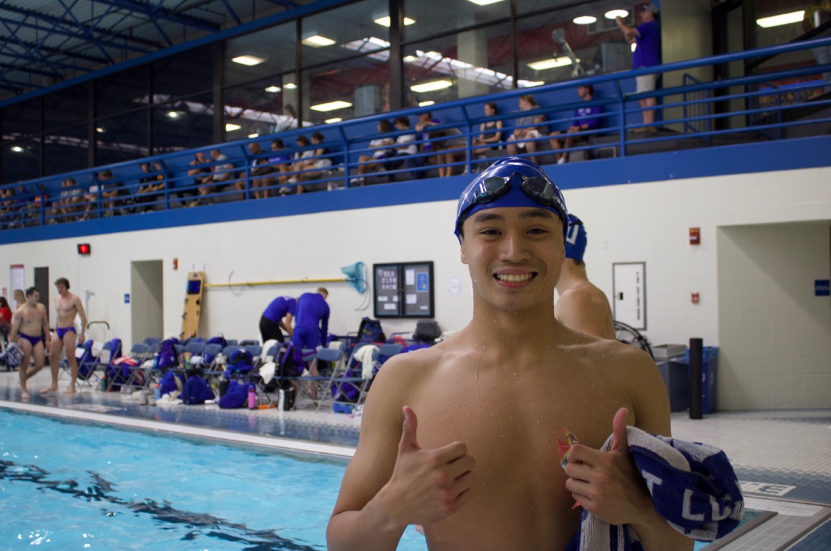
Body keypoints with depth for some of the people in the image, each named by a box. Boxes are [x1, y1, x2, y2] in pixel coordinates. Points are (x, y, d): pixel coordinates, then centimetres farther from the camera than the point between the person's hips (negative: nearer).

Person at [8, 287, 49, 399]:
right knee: (24, 365, 0)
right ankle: (23, 390, 11)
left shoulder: (42, 308, 6)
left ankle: (24, 379, 25)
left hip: (38, 339, 5)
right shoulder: (21, 311, -8)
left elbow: (45, 324, 15)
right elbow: (15, 329, -6)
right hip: (25, 338, -4)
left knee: (40, 365, -1)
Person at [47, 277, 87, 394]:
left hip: (69, 330, -7)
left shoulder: (74, 299, -6)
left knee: (71, 358, -5)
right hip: (58, 331, 7)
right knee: (52, 356, 5)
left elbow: (83, 317, -9)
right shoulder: (57, 299, 15)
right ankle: (54, 385, 15)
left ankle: (72, 387, -1)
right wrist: (55, 331, 19)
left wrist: (82, 333, -15)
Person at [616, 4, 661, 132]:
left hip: (647, 66, -11)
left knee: (648, 95, -16)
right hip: (643, 67, 11)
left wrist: (620, 23, 1)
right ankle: (646, 124, 7)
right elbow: (631, 40, 30)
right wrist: (623, 25, 21)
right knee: (642, 97, 9)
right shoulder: (649, 27, 26)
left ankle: (651, 125, -21)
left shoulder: (650, 26, -7)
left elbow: (629, 32, -17)